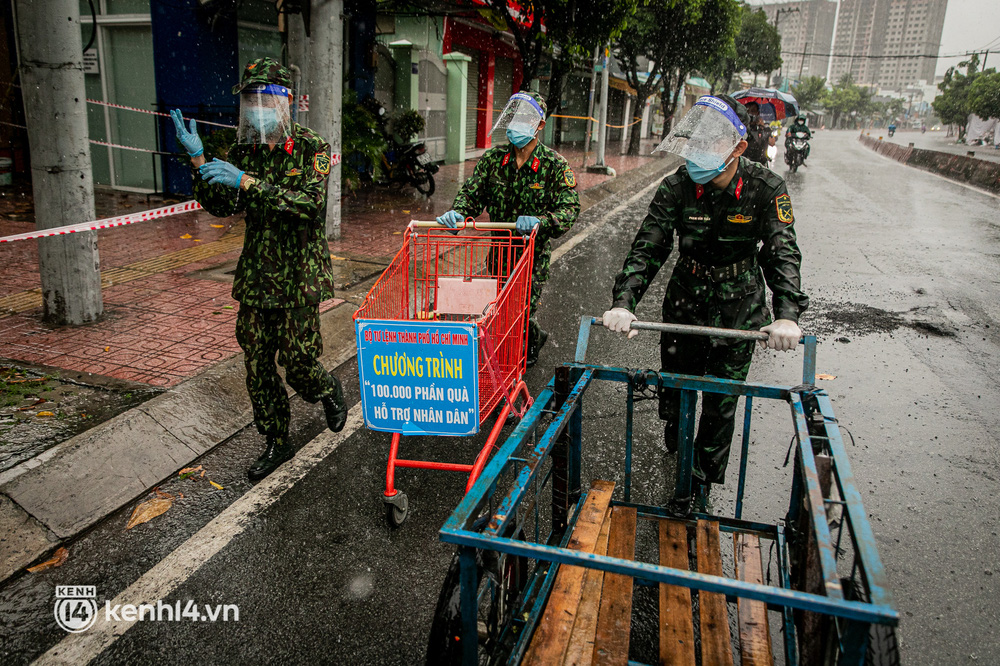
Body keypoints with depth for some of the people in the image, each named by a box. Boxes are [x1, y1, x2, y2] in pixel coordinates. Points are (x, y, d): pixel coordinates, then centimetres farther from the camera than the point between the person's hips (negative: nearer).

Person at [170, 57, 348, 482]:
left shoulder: (312, 149, -7)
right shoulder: (242, 151, 9)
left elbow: (309, 204, -22)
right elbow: (222, 207, 6)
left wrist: (248, 182, -28)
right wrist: (198, 161, -7)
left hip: (299, 277, -5)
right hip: (256, 275, 5)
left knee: (297, 363, -2)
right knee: (257, 366, 8)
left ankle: (328, 391, 33)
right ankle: (276, 442, 25)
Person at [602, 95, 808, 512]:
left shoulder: (766, 189, -16)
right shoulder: (677, 188, -14)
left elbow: (782, 254, -21)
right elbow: (647, 248, -18)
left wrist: (787, 314, -38)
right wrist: (623, 302, -34)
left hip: (739, 311, -1)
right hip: (685, 302, 2)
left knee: (721, 404, 4)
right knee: (674, 385, 14)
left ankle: (701, 483, 23)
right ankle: (676, 450, 46)